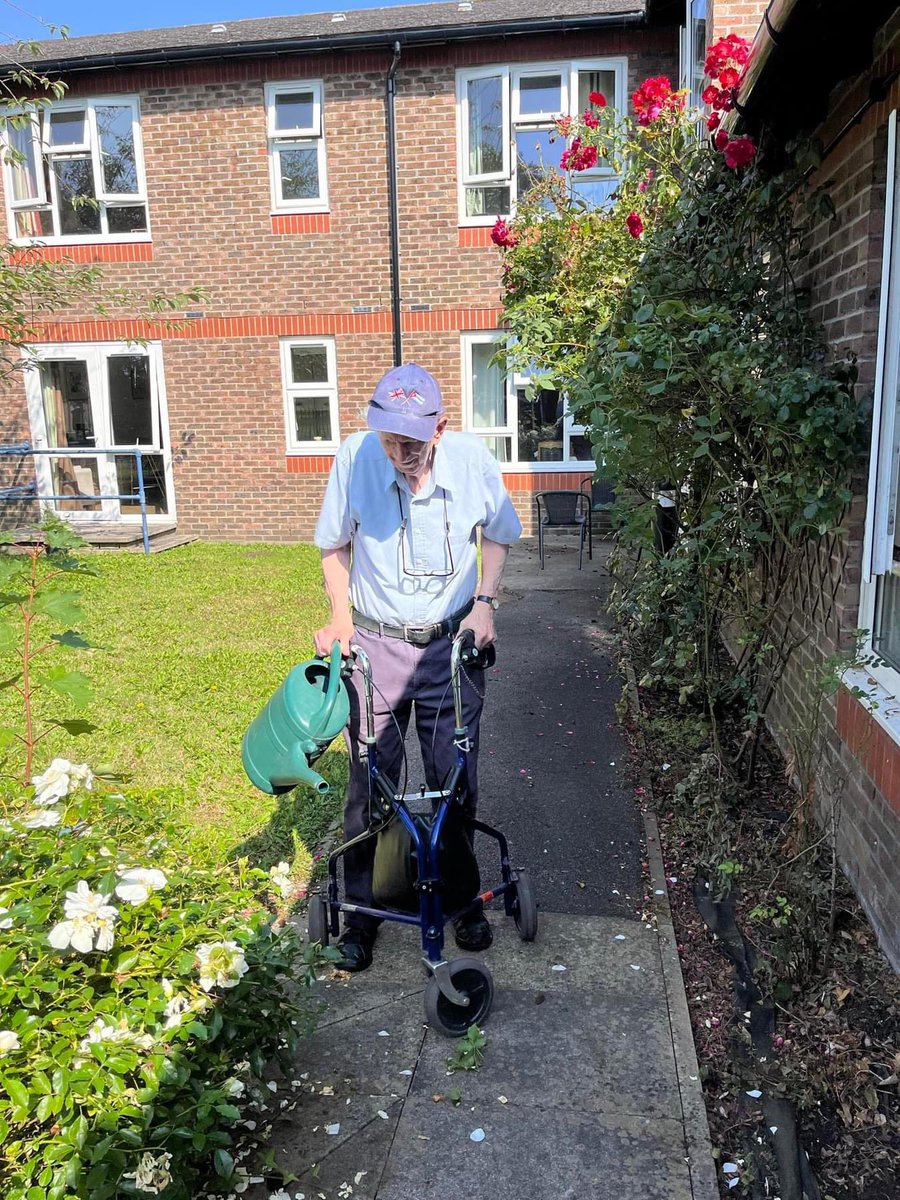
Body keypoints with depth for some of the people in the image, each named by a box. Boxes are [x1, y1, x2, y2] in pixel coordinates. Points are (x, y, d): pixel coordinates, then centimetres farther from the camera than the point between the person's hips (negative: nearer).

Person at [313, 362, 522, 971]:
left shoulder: (472, 458, -14)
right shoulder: (354, 458, -16)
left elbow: (498, 536, 5)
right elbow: (334, 544, 2)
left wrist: (485, 602, -7)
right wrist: (340, 617, -8)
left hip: (452, 644, 1)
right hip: (375, 645, 0)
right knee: (370, 784, 6)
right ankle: (362, 910, 26)